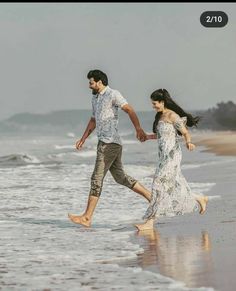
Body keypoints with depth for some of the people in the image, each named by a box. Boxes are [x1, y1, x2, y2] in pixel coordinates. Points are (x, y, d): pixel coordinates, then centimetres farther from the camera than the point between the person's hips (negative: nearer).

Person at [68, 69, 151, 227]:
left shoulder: (113, 94, -8)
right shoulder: (95, 98, 19)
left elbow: (130, 110, -17)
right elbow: (93, 120, 31)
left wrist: (139, 129, -29)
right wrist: (83, 139, 30)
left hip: (110, 143, -10)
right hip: (104, 142, 10)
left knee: (97, 178, -10)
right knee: (120, 176, 13)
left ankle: (87, 217, -10)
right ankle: (151, 197, 22)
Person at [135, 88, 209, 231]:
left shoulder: (172, 116, -13)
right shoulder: (160, 116, 13)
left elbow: (186, 133, -13)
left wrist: (189, 142, -33)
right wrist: (148, 137, 40)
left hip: (171, 156, -9)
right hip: (164, 155, 9)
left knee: (160, 186, -11)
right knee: (175, 187, 13)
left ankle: (150, 222, -12)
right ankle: (201, 199, 33)